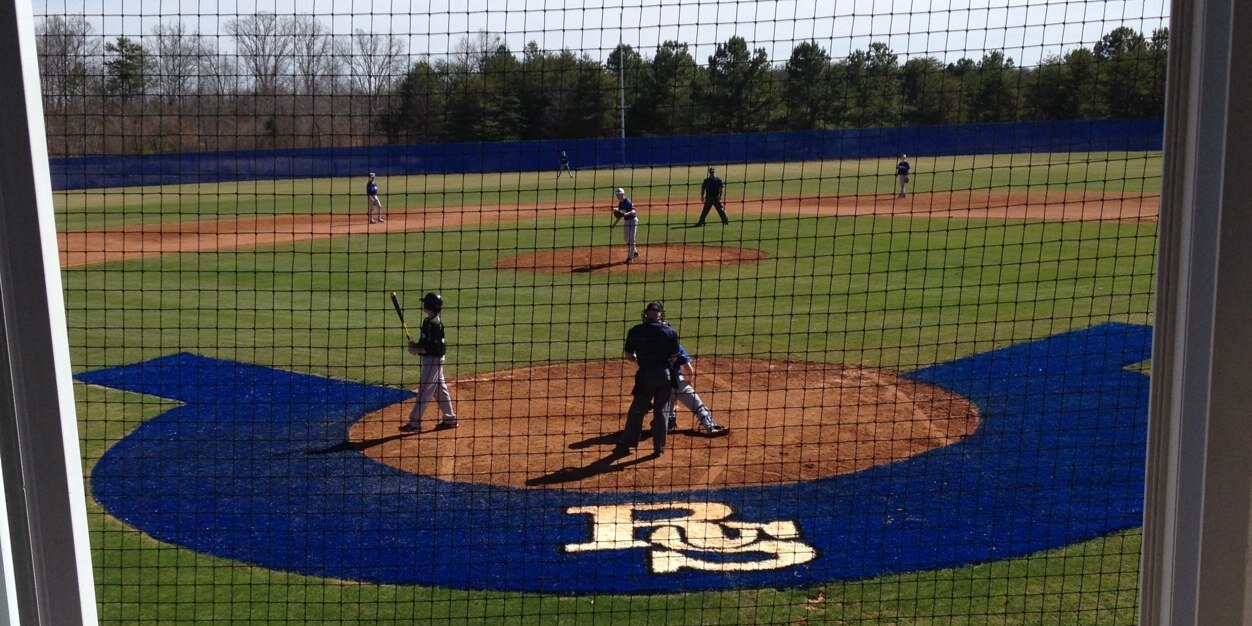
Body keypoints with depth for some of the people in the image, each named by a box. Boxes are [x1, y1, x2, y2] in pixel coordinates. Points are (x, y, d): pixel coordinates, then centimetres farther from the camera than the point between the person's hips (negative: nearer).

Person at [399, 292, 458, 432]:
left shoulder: (434, 323, -21)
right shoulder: (428, 321, 10)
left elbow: (435, 346, -24)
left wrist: (417, 350, -19)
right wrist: (416, 345, 3)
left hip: (433, 359, -10)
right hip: (434, 359, 10)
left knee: (424, 390, -5)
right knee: (440, 388, 15)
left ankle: (414, 422, -1)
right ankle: (450, 419, 22)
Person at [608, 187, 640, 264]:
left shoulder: (628, 201, -18)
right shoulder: (620, 203, 8)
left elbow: (633, 211, -31)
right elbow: (620, 214, 18)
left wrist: (626, 214, -47)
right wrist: (614, 224, 18)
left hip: (633, 220, -9)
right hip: (626, 221, 9)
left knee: (631, 239, -6)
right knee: (626, 238, 15)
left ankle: (631, 258, -2)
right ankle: (635, 252, 31)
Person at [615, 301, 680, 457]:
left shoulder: (635, 331, -5)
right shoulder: (670, 332, -4)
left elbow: (628, 355, 0)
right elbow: (674, 357, -1)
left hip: (645, 375, -1)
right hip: (665, 375, 1)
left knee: (636, 411, 10)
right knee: (661, 412, 11)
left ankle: (625, 445, 13)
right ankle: (659, 448, 16)